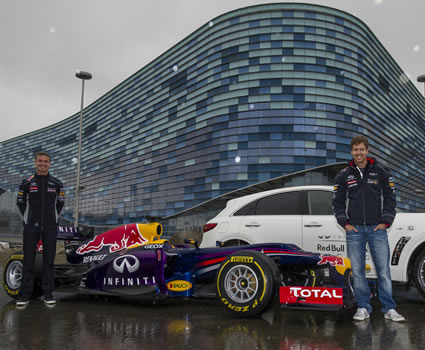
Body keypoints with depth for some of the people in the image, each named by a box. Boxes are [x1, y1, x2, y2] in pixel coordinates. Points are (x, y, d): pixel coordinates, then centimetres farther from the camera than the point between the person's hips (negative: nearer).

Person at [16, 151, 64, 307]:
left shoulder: (57, 183, 5)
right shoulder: (26, 183, 2)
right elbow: (20, 202, 11)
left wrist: (53, 218, 11)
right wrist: (28, 219, 9)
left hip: (50, 227, 1)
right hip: (31, 227, -1)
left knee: (49, 260, 4)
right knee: (28, 260, 0)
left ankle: (48, 293, 11)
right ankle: (25, 294, 7)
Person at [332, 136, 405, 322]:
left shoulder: (381, 172, 6)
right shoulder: (344, 175, 8)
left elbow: (390, 198, 6)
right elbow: (338, 201, 10)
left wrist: (385, 221, -3)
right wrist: (344, 223, 0)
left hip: (377, 229, -1)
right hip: (354, 230, 1)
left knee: (383, 270, -1)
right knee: (357, 271, 3)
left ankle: (389, 309, 10)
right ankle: (363, 308, 14)